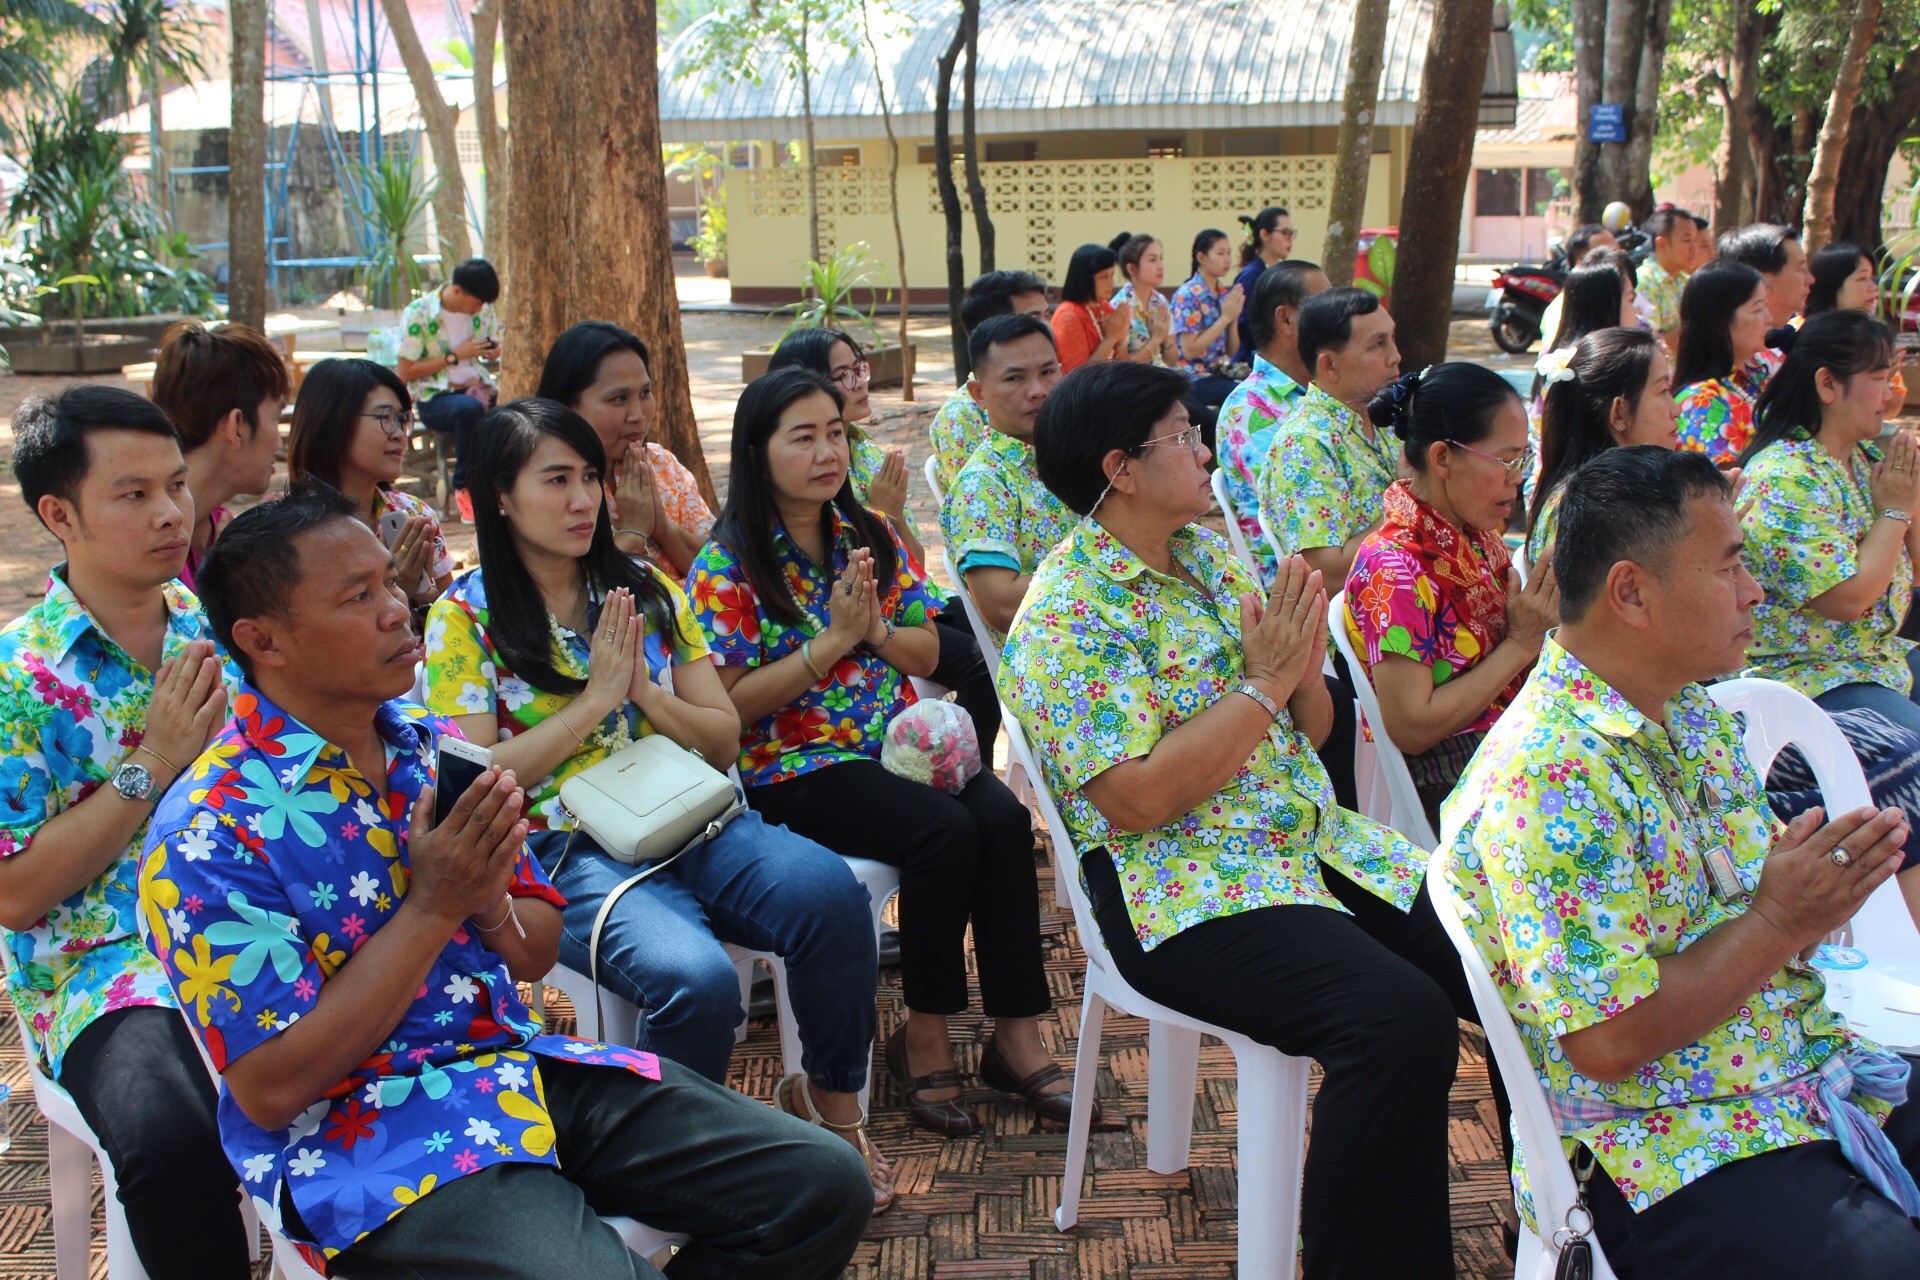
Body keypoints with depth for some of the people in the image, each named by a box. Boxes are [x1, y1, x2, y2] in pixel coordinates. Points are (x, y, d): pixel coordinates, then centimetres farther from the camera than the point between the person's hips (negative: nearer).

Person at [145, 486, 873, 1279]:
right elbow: (271, 1089, -16)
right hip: (363, 1134, -6)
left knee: (823, 1185, -4)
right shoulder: (209, 834, -14)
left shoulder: (435, 744, 6)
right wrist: (431, 910, -19)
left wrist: (491, 904, -12)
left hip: (517, 1062, 6)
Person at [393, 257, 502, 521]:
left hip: (477, 388, 5)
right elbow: (405, 373, -9)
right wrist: (456, 356, -15)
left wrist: (491, 352, -4)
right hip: (435, 398, -5)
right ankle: (464, 488, -20)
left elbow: (494, 348, 23)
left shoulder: (483, 309, 6)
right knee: (470, 409, -39)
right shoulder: (418, 313, -9)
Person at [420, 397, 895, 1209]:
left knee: (831, 892, -28)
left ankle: (832, 1103, -4)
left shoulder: (644, 591, 14)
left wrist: (647, 692, -6)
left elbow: (723, 741, 13)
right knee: (694, 976, -34)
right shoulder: (464, 618, 3)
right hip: (566, 847, -4)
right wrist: (594, 701, -9)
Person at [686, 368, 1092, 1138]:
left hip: (897, 741, 5)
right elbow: (728, 706, -11)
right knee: (944, 831, -29)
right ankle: (923, 1037, -10)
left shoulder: (869, 536, 9)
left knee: (1004, 818, -23)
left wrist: (877, 631, -10)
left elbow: (927, 655, 12)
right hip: (791, 767, -5)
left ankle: (1017, 1037, -14)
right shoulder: (727, 567, -6)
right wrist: (830, 641, -18)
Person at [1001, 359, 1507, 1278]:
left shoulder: (1209, 552, 14)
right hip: (1181, 886, -8)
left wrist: (1304, 668, -6)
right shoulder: (1069, 613, -10)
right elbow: (1137, 799, -20)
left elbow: (1313, 729, 17)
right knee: (1402, 1021, -29)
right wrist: (1262, 685, -15)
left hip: (1317, 841, 8)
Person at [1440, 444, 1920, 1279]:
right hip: (1670, 1156, -8)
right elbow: (1607, 1041, -20)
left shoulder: (1697, 716, 10)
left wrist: (1818, 888, -5)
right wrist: (1778, 922, -15)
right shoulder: (1542, 782, -20)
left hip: (1817, 1079, 9)